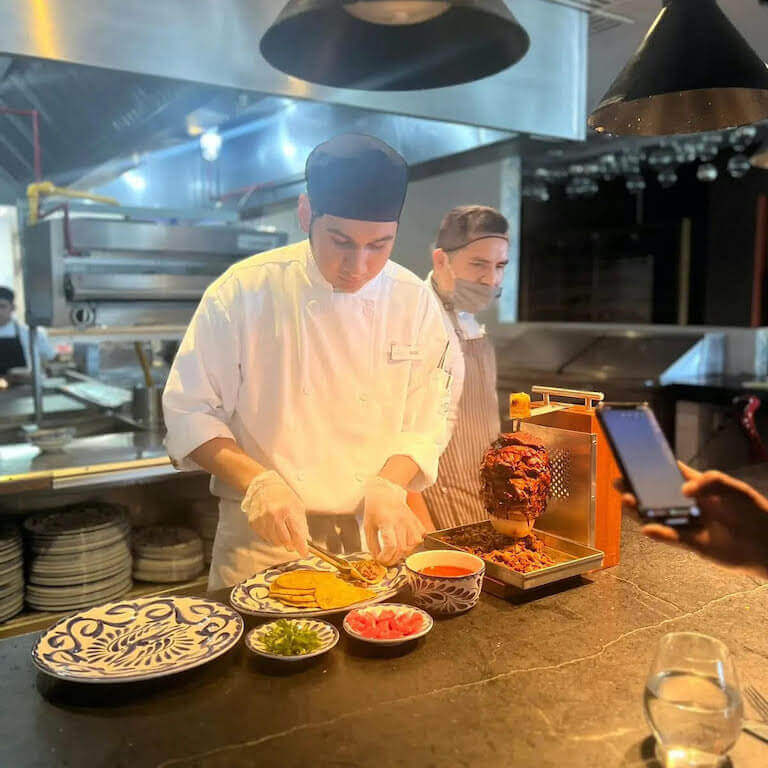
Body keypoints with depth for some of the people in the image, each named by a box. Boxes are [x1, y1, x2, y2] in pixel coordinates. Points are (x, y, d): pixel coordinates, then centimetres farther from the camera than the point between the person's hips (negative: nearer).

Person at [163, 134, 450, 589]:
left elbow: (425, 424, 0)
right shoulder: (244, 291, -12)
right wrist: (257, 482, -22)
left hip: (371, 537, 3)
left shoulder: (415, 302, -4)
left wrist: (389, 487, -18)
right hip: (264, 540, -2)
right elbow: (190, 414, -8)